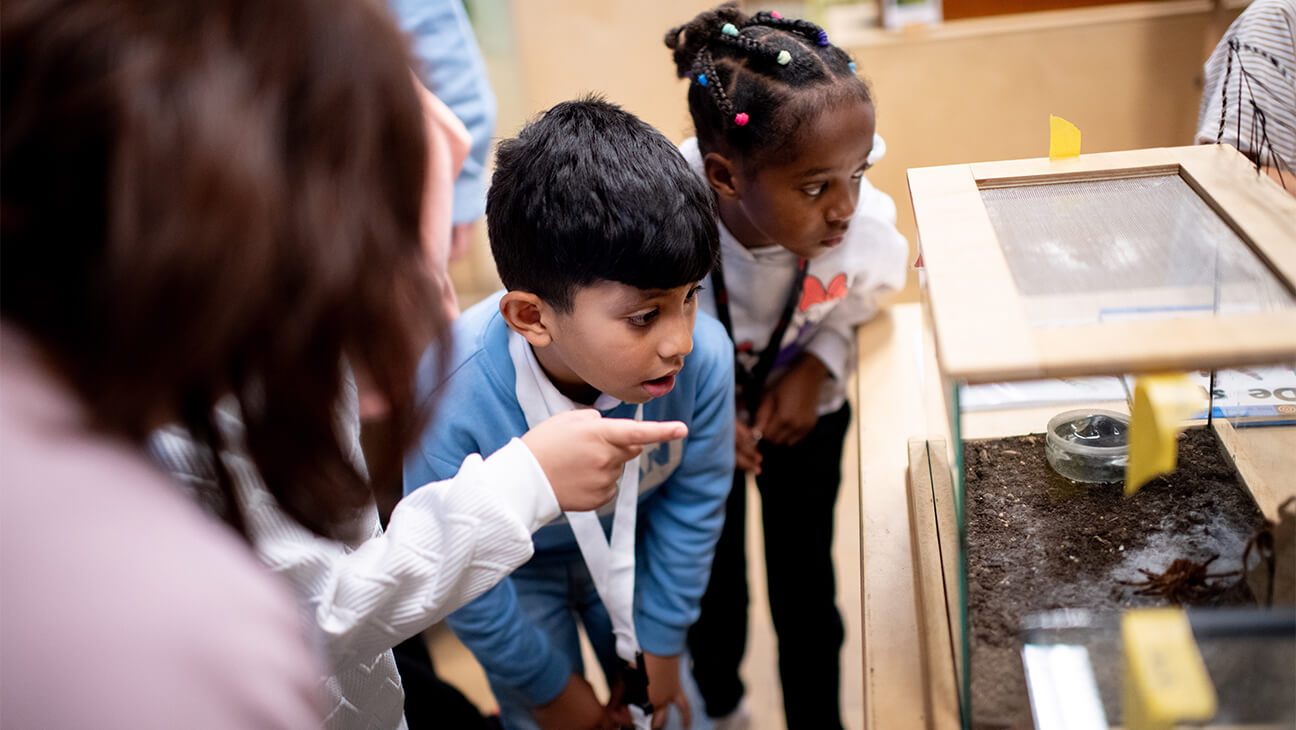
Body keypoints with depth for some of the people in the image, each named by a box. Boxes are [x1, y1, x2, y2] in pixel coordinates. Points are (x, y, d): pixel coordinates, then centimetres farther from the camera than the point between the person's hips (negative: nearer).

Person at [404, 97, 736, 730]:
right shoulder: (451, 400, -41)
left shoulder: (704, 358, -33)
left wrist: (661, 643, -2)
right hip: (514, 568, -2)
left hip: (633, 545, 3)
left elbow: (693, 500, -13)